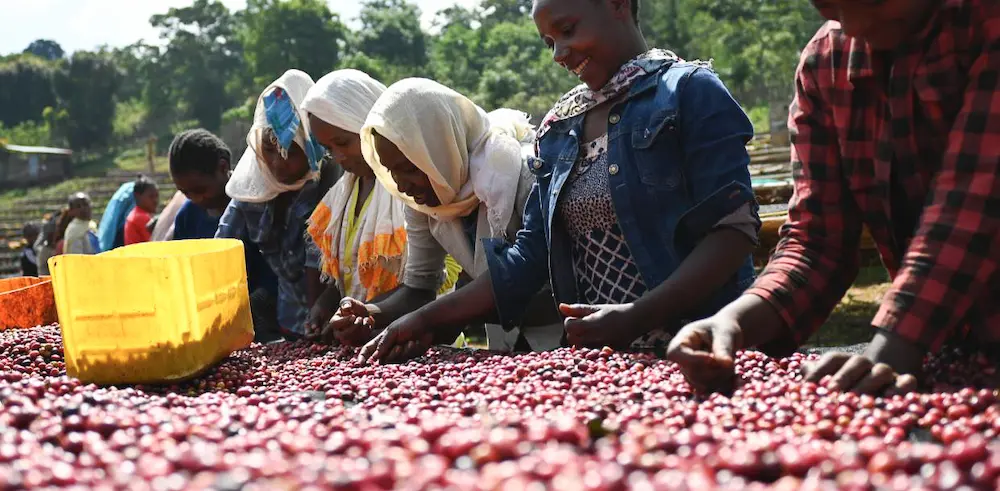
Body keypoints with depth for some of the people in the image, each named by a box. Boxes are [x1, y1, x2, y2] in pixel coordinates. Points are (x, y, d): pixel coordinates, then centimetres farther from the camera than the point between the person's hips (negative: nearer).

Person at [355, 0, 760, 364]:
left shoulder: (689, 92, -2)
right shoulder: (558, 130, 15)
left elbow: (734, 228, -10)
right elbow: (529, 255, 15)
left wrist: (636, 317, -20)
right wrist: (429, 318, 6)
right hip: (602, 359, 5)